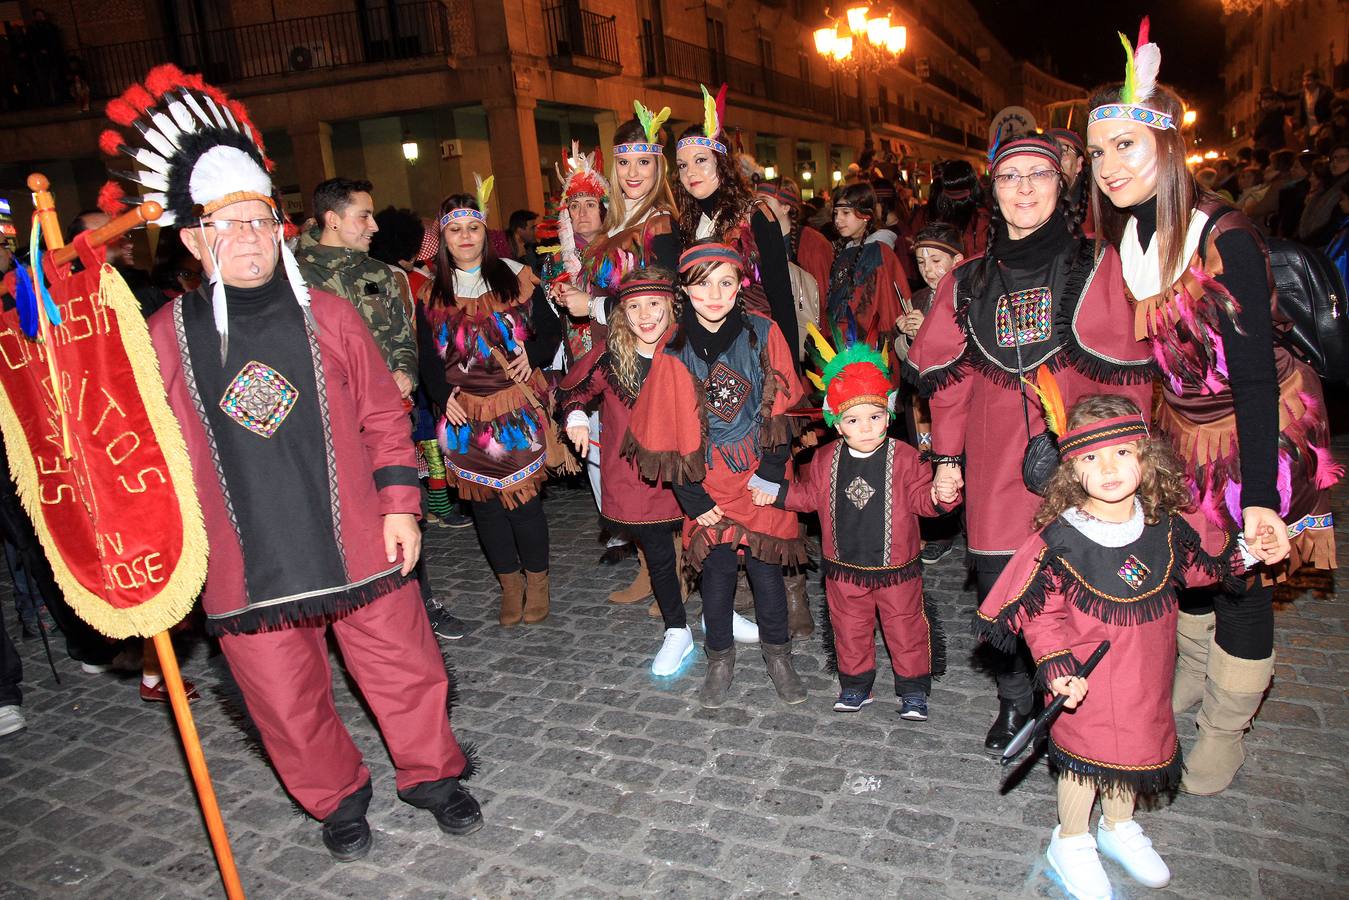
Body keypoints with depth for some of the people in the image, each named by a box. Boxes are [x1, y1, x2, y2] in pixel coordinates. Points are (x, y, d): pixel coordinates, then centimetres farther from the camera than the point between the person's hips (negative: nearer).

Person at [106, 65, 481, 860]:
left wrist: (400, 504, -1)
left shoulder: (328, 316, -2)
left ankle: (432, 773, 38)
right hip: (244, 565, 1)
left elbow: (384, 418, 3)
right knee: (289, 703, 15)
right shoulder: (165, 337, -2)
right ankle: (338, 798, 41)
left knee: (407, 674, 11)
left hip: (359, 546, 0)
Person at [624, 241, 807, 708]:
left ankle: (777, 653, 29)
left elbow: (781, 409, -3)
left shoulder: (763, 334, -6)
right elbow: (669, 431, -4)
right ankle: (720, 659, 26)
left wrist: (771, 475, -8)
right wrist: (693, 499, -5)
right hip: (709, 480, 0)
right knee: (717, 566, 3)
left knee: (765, 564, 5)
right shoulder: (673, 350, -6)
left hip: (759, 475, 0)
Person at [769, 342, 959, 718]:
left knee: (905, 627, 11)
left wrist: (939, 495, -31)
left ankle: (914, 688, 30)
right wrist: (777, 493, 2)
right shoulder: (825, 460, -3)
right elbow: (809, 494, 10)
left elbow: (919, 497, -10)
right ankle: (855, 684, 36)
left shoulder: (905, 458, -12)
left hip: (896, 567, -2)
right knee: (849, 629, 16)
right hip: (844, 568, 2)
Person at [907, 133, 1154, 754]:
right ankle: (1014, 700, 27)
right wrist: (947, 454, 7)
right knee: (997, 584, 4)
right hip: (996, 469, 2)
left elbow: (1128, 373, -2)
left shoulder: (1099, 268, 3)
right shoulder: (968, 282, 11)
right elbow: (946, 374, 12)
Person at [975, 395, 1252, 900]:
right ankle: (1071, 841, 40)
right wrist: (1058, 668, -24)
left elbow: (1208, 560, 11)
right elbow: (1040, 612, -16)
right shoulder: (1059, 540, -23)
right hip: (1088, 681, -4)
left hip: (1147, 677, 5)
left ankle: (1118, 828, 52)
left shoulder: (1167, 524, -9)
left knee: (1138, 746, 24)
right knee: (1083, 754, 13)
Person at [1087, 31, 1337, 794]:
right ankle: (1194, 677, 44)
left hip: (1259, 426, -6)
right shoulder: (1125, 240, -5)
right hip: (1183, 426, 6)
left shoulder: (1226, 238, -25)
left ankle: (1227, 733, 25)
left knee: (1242, 577, 4)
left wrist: (1259, 494, -28)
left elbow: (1256, 374, -25)